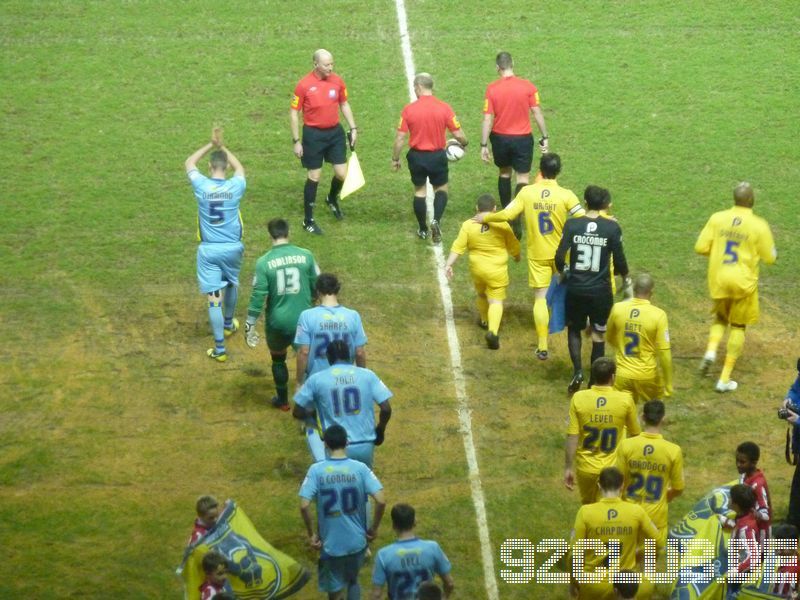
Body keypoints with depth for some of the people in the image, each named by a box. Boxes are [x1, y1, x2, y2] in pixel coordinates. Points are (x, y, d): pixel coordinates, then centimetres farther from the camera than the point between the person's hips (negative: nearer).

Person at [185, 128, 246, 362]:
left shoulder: (201, 186, -12)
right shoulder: (236, 186, -11)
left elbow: (189, 163, 9)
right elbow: (240, 167, 14)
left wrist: (211, 145, 7)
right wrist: (222, 147, 9)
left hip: (209, 249, -2)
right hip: (232, 247, 2)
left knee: (214, 297, -1)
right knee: (231, 284, 29)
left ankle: (219, 348, -2)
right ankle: (229, 324, 52)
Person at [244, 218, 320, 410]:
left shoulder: (264, 262, -11)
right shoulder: (305, 256, -7)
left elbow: (258, 296, -12)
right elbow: (317, 286, 2)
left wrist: (250, 324, -4)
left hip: (277, 322, -1)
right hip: (304, 320, 1)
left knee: (278, 360, 22)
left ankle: (283, 400, 34)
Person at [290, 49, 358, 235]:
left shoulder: (337, 81, -2)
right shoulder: (304, 85, -13)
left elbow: (344, 104, 13)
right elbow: (294, 113, -7)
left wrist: (353, 128, 7)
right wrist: (296, 141, -9)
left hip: (335, 132, 4)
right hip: (314, 135, -4)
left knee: (342, 174, 3)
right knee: (314, 177, 1)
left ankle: (332, 199, 37)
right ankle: (308, 221, 13)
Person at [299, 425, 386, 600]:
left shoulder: (316, 470, -11)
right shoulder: (360, 468, -8)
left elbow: (304, 506, -18)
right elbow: (381, 501, -16)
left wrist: (311, 534, -4)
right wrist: (374, 529, -1)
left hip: (331, 543, -2)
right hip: (357, 540, 2)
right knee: (353, 581, 27)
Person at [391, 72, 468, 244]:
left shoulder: (409, 109, -10)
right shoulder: (444, 108, -9)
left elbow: (400, 138, -8)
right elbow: (458, 134, -6)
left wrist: (395, 159, 5)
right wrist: (464, 143, 17)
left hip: (417, 156, 0)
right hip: (437, 156, 0)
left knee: (419, 191, 17)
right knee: (441, 189, 18)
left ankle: (423, 230, 23)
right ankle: (436, 220, -7)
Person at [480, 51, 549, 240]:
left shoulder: (492, 89, -9)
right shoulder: (528, 86, -8)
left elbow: (488, 119, -9)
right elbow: (537, 113, -7)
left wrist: (484, 145, -5)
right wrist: (544, 138, 2)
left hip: (500, 138, 1)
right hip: (522, 138, -1)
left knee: (504, 173, 22)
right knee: (523, 177, 2)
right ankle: (516, 217, -17)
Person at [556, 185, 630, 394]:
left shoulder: (572, 225, -7)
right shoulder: (612, 228, -9)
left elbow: (559, 256, -10)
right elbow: (619, 260, -5)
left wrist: (563, 271, 12)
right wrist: (625, 277, 16)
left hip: (575, 289, 1)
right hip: (600, 290, -1)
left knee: (574, 329, 19)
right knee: (598, 334, 14)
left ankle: (577, 371, 1)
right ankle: (595, 379, 17)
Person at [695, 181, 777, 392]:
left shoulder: (717, 218, -6)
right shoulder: (759, 225, -12)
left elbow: (701, 248, -5)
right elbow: (770, 258, -5)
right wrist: (771, 247, 17)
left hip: (718, 280, 3)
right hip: (743, 282, -2)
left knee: (721, 317, 28)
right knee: (738, 327, 13)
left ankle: (711, 351, 0)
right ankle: (725, 379, 10)